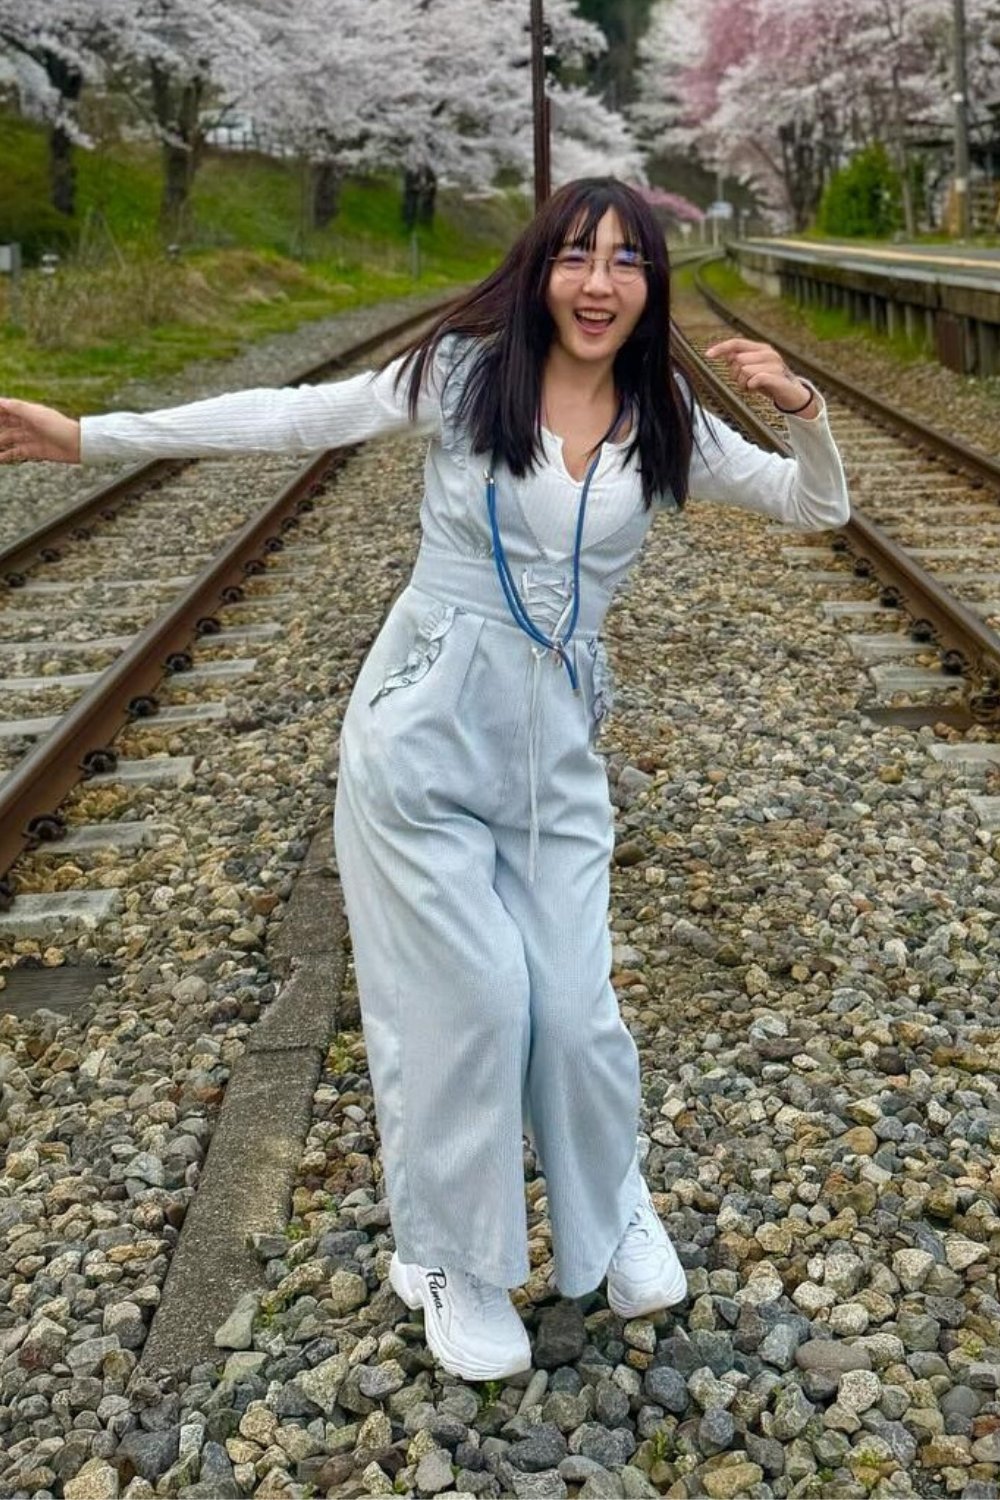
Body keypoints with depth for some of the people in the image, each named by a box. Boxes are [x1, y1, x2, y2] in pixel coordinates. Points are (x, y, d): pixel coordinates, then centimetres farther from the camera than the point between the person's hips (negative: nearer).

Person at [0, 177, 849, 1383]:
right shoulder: (466, 369, -3)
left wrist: (797, 405, -9)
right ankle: (454, 1262, 25)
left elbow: (819, 506, 11)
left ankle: (612, 1213, 34)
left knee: (574, 1005, 2)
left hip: (555, 748, 3)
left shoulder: (664, 425, 5)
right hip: (425, 727, -2)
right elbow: (293, 418, -3)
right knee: (468, 999, 0)